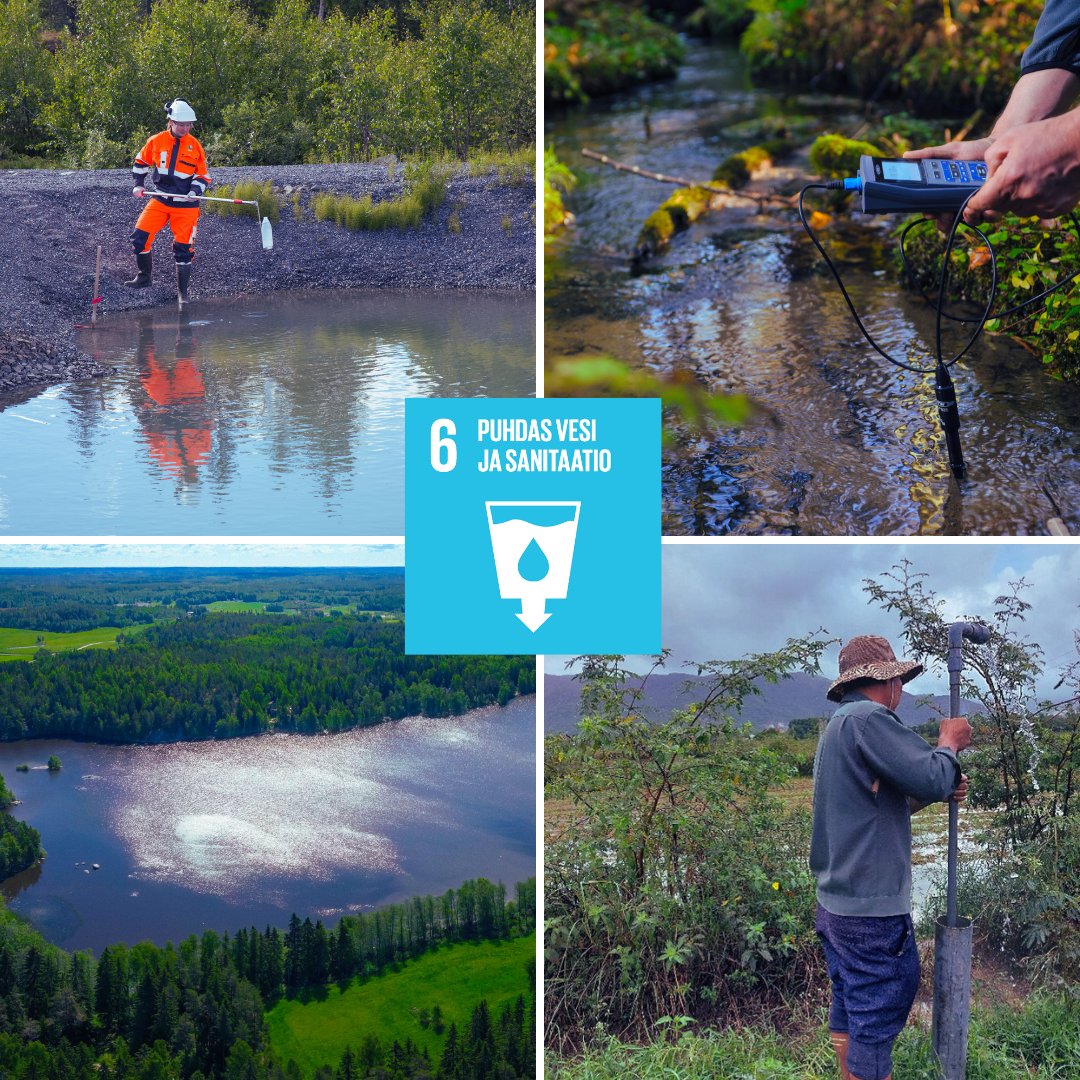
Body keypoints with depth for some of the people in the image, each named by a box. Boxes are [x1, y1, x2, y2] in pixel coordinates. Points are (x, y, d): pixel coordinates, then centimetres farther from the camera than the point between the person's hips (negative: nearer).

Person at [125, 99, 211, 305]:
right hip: (160, 200, 2)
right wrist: (138, 184, 6)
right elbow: (141, 162, 16)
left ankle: (182, 292, 12)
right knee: (140, 236, -9)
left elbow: (203, 175, 4)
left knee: (183, 248, -2)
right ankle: (144, 277, 11)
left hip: (185, 205, -2)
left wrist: (196, 191, -14)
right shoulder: (156, 141, 0)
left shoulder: (194, 145, -2)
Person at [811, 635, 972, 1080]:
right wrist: (949, 743, 0)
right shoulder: (868, 719, -16)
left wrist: (938, 791, 9)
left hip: (836, 902, 10)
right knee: (875, 1025, -4)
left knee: (849, 1014, 18)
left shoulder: (837, 726, 16)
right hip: (872, 909, -10)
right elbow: (932, 777, -20)